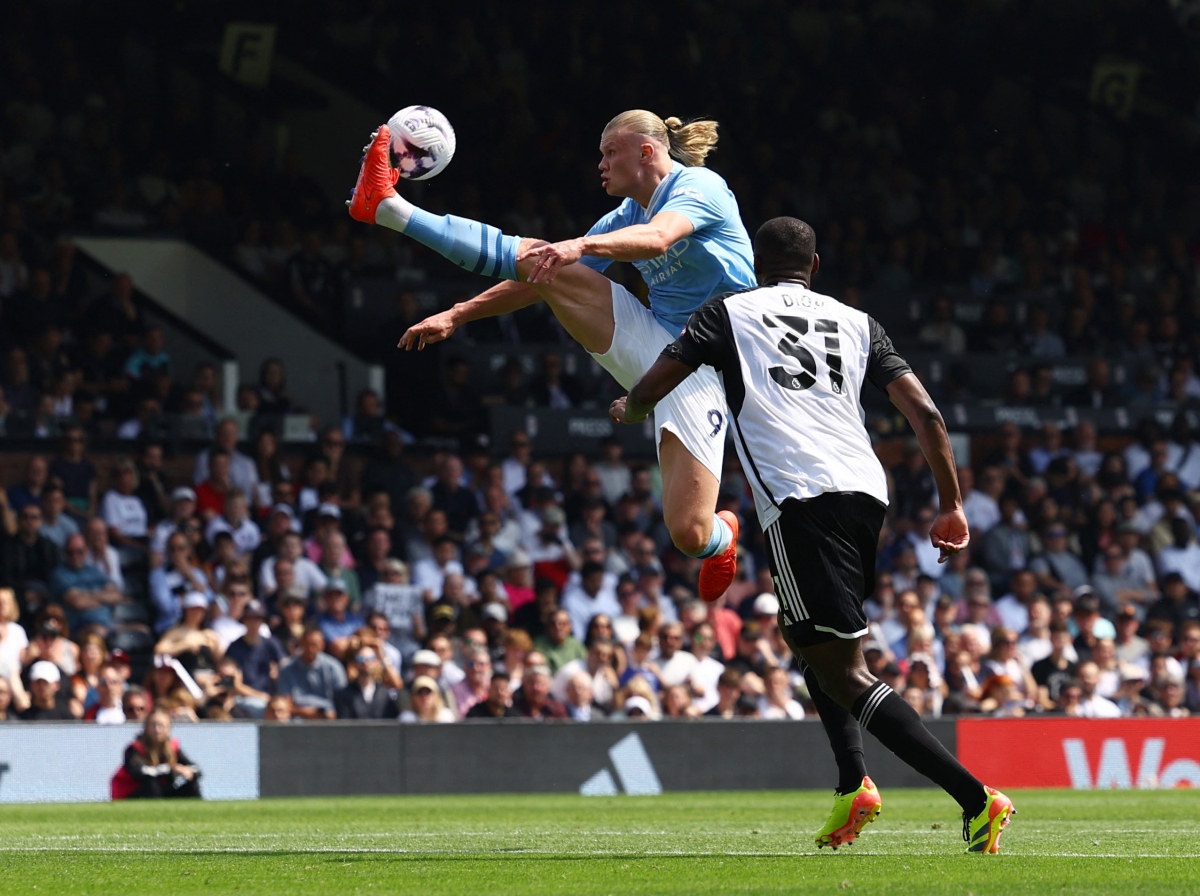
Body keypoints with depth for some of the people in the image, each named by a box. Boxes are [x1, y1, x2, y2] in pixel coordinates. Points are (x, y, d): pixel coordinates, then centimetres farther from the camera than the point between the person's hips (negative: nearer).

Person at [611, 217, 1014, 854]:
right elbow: (925, 414, 13)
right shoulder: (856, 323, 22)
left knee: (843, 674, -8)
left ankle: (975, 798, -22)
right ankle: (852, 785, 13)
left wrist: (628, 411, 40)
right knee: (804, 633, 29)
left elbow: (650, 390, 16)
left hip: (800, 500, -6)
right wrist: (952, 507, 18)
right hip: (867, 491, 6)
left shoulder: (728, 313, 14)